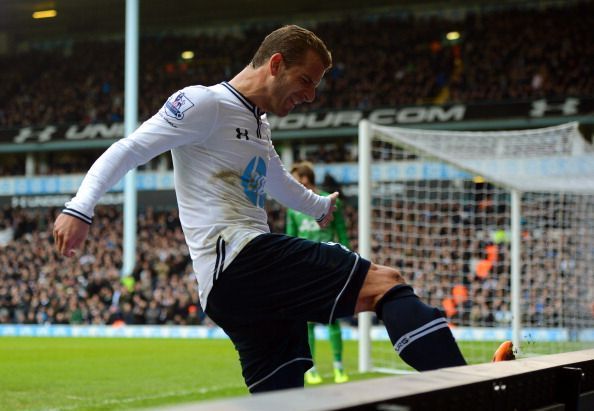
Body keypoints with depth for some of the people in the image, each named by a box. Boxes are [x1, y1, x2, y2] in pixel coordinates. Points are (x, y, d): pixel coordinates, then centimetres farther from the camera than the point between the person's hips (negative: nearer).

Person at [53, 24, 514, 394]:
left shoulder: (259, 127, 27)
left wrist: (319, 205, 66)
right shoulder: (204, 104, -1)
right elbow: (129, 149, -6)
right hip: (235, 258, -10)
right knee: (386, 281, -19)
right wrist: (80, 208, -19)